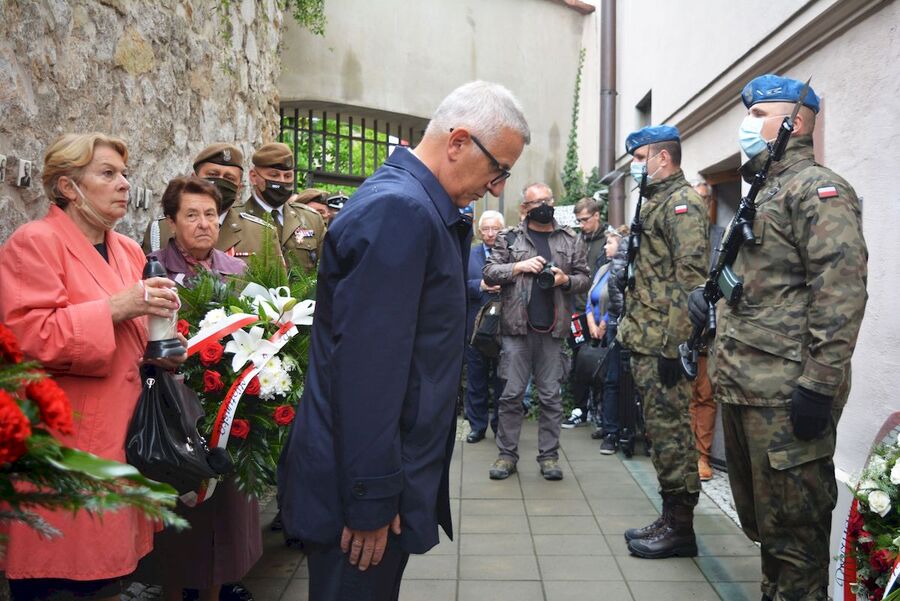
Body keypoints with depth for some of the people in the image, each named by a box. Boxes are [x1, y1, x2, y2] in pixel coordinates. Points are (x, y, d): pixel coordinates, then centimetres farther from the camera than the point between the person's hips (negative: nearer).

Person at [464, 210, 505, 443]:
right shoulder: (468, 255, 8)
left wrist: (504, 288, -22)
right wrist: (480, 286, -17)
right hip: (476, 327, 2)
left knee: (502, 379, 8)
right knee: (476, 380, 9)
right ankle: (477, 426, 21)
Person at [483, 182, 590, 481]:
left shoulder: (571, 240, 10)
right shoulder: (509, 238, 5)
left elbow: (583, 278, 10)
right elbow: (489, 273, 0)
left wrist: (565, 280, -10)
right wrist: (520, 266, -13)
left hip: (553, 328, 2)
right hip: (517, 327, -1)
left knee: (551, 396, 7)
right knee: (511, 394, 3)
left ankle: (549, 455, 17)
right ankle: (507, 453, 14)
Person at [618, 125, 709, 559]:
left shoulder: (681, 202, -10)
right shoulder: (654, 203, 21)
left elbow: (690, 276, -19)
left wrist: (673, 344, -23)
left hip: (663, 344, -10)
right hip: (645, 343, 10)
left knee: (670, 430, -3)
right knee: (660, 428, 14)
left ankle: (680, 527, 9)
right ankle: (671, 518, 25)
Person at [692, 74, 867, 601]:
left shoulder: (818, 188, -9)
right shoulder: (763, 193, 21)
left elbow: (841, 290, -19)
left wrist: (819, 384, -23)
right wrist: (712, 291, 13)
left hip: (785, 394, -9)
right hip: (742, 385, 10)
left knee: (793, 523, 2)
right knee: (758, 514, 19)